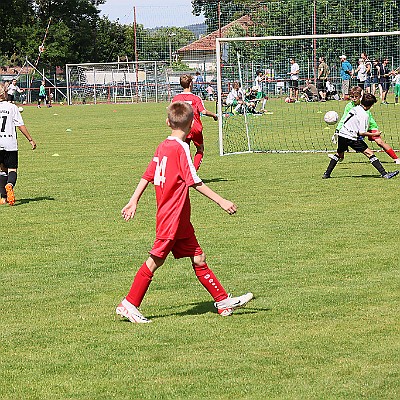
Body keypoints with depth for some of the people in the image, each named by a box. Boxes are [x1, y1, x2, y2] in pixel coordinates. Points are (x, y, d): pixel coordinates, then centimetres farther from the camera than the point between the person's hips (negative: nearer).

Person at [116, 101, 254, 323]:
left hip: (179, 220, 9)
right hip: (172, 218, -9)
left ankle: (223, 301, 13)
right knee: (156, 260, -2)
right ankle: (129, 304, 4)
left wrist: (134, 201, 20)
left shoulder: (162, 147, 9)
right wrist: (221, 201, -15)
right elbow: (195, 182, -17)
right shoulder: (180, 148, -15)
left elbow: (147, 176, 13)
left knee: (198, 258, 10)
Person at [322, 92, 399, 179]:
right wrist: (373, 134, -6)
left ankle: (327, 174, 31)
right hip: (351, 137, -7)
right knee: (369, 153, -6)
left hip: (341, 133, 7)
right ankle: (384, 174, -13)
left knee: (339, 154, 29)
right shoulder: (364, 115, -13)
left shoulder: (354, 109, 9)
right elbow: (362, 133, -16)